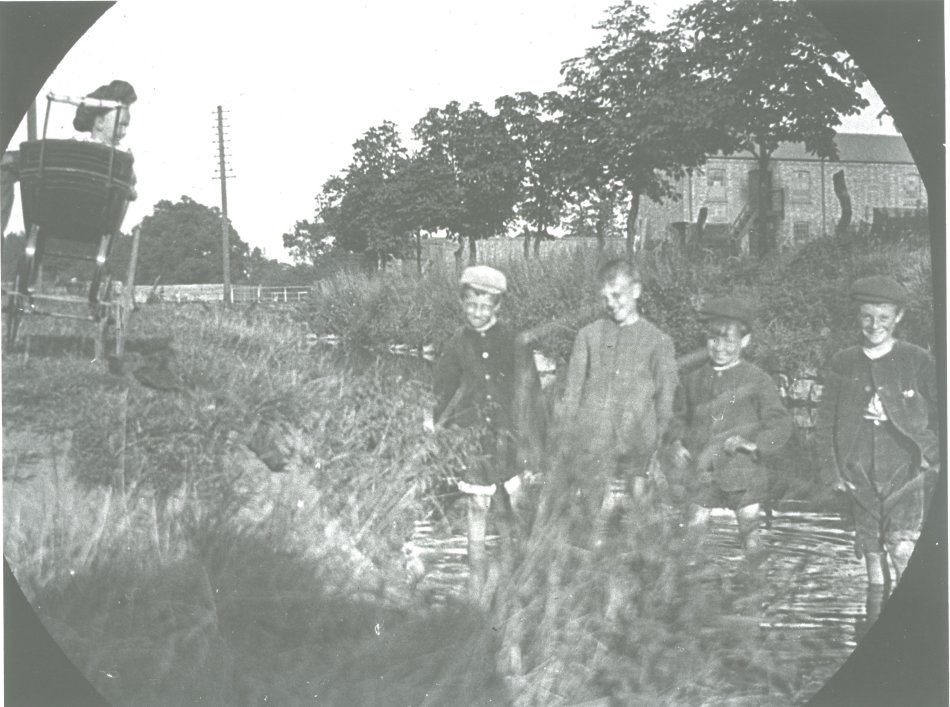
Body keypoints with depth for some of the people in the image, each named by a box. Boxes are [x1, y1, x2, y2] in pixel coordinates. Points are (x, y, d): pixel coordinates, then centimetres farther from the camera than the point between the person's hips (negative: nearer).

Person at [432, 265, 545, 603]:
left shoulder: (516, 347, 3)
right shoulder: (453, 349, 4)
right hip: (470, 445, 0)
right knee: (477, 514, 1)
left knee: (511, 518, 6)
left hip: (509, 446, 0)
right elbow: (441, 403, 8)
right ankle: (477, 596, 9)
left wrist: (531, 450, 1)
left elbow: (531, 401, 5)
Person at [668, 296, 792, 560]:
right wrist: (677, 442, 3)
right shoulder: (693, 379, 10)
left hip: (743, 474, -3)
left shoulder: (757, 380, -1)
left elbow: (781, 424, -3)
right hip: (702, 475, 3)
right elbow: (679, 416, 23)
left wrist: (755, 444, -19)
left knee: (751, 537, 0)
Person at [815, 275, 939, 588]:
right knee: (873, 555, 7)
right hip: (860, 477, 3)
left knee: (903, 549, -16)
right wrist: (832, 471, 4)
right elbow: (825, 423, 10)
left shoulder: (918, 361, 0)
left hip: (907, 472, -3)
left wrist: (933, 458, -2)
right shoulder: (843, 363, 7)